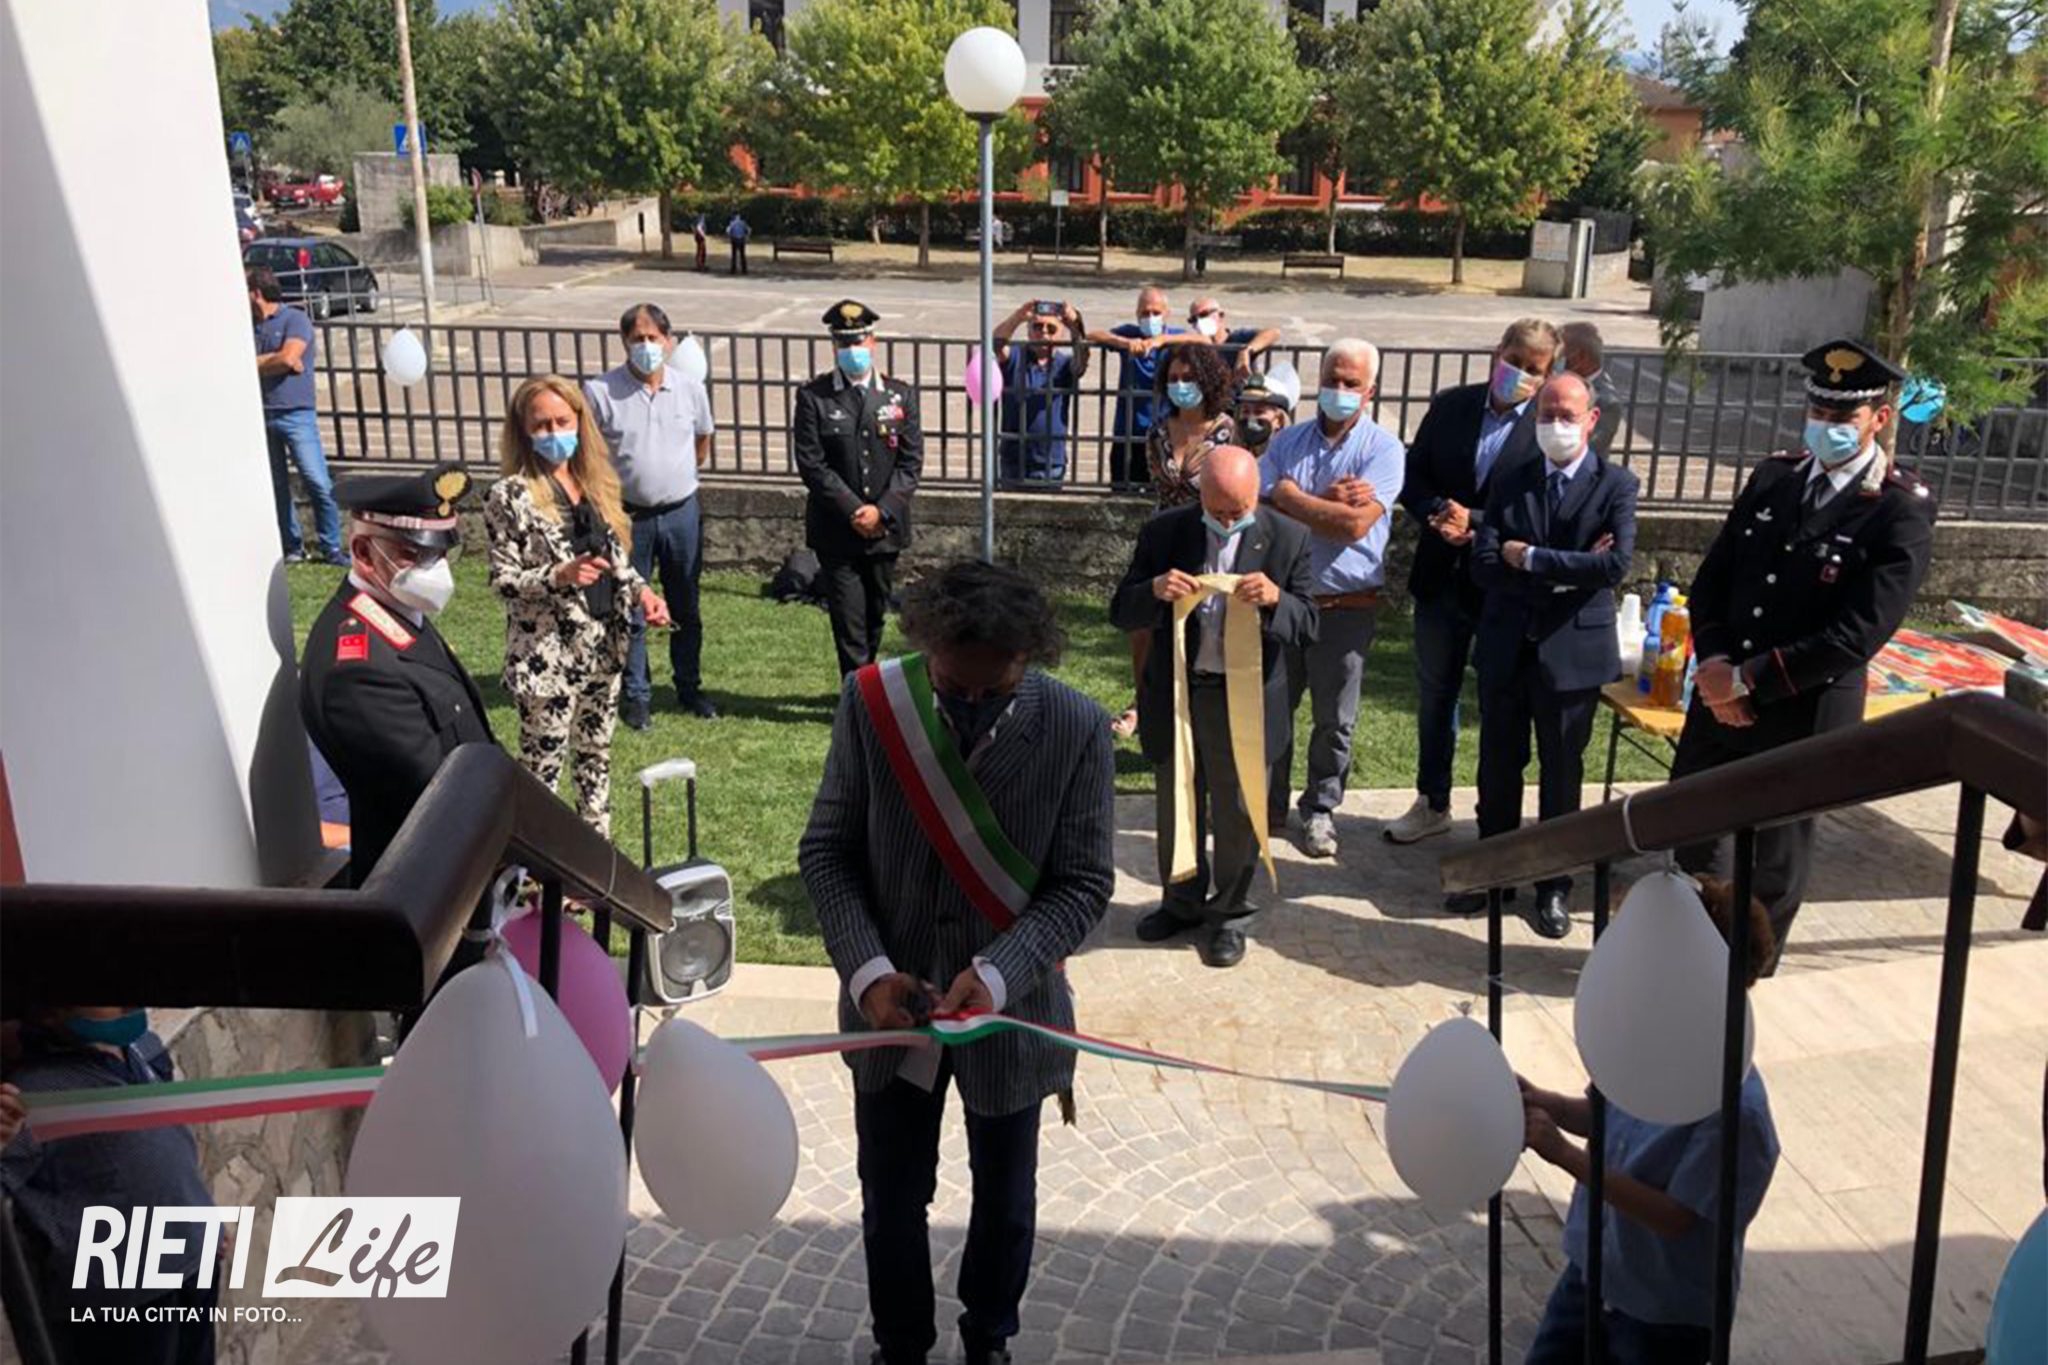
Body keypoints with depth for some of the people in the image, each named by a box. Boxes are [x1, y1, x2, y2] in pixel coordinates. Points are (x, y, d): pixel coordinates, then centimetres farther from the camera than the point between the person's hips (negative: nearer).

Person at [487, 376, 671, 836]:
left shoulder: (597, 484, 9)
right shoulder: (511, 495, -9)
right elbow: (503, 579, -11)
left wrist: (641, 591, -3)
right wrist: (559, 576, -26)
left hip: (603, 646, 6)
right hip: (547, 654, -6)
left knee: (596, 754, 17)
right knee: (542, 763, 1)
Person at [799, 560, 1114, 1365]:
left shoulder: (1078, 730, -18)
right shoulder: (870, 702, -15)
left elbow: (1083, 882, -13)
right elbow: (827, 850, -8)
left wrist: (998, 972, -27)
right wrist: (867, 968, -21)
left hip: (1012, 1009, 0)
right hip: (891, 1005, 0)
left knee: (1004, 1199, 22)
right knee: (892, 1200, 18)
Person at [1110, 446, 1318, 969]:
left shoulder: (1287, 539, -7)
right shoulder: (1163, 532, -5)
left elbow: (1307, 625, -6)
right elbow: (1121, 612, -3)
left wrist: (1275, 600, -28)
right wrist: (1154, 592, -25)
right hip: (1175, 695, 2)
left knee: (1239, 815, 11)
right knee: (1176, 808, 18)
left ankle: (1229, 913, 31)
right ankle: (1182, 901, 40)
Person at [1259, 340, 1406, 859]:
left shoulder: (1383, 448, -6)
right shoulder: (1289, 442, 6)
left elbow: (1355, 524, -18)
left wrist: (1295, 500, -10)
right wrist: (1328, 502, -13)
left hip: (1346, 606, -3)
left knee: (1334, 719, 9)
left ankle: (1320, 810, 25)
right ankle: (1268, 803, 28)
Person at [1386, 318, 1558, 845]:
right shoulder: (1450, 405, 1)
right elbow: (1413, 477, 3)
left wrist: (1474, 522, -22)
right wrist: (1438, 514, -15)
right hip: (1441, 578, 4)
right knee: (1434, 695, 16)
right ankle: (1432, 803, 33)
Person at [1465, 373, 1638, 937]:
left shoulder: (1615, 485, -5)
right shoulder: (1509, 483, 5)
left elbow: (1614, 566, -19)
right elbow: (1485, 565, -6)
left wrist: (1531, 559, -15)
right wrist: (1567, 571, -15)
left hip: (1572, 649, -3)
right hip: (1506, 647, 3)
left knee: (1561, 771, 9)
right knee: (1498, 766, 13)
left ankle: (1555, 886, 24)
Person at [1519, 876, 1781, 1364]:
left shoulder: (1736, 1106, -31)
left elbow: (1674, 1218, -28)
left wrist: (1566, 1155, -31)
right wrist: (1541, 1102, -10)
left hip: (1667, 1316, -7)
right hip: (1591, 1272, 7)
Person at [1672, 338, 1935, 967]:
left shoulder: (1901, 513, -14)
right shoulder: (1773, 476, 3)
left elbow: (1856, 636, -21)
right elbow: (1711, 579, 6)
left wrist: (1746, 680, -19)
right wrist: (1713, 664, -10)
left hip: (1803, 714, -5)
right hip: (1718, 696, 6)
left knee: (1777, 857, 11)